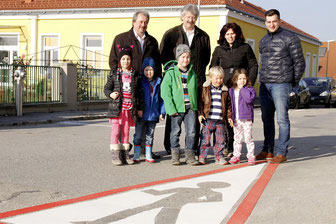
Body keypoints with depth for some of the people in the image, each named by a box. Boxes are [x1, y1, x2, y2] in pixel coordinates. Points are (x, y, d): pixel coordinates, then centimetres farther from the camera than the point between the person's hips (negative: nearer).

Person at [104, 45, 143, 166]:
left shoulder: (135, 75, 6)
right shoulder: (114, 74, 3)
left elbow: (139, 92, 9)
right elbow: (106, 88, 7)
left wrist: (140, 108, 7)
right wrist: (110, 94, -15)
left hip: (130, 108, 2)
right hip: (117, 107, -2)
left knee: (126, 131, 9)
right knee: (115, 130, -2)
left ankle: (125, 153, 17)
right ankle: (115, 155, 3)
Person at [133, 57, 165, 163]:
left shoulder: (158, 82, 3)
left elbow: (161, 98, 6)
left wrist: (162, 112, 2)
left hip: (153, 114, 2)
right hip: (141, 114, -2)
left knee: (150, 135, 11)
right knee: (138, 135, 4)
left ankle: (148, 155, 20)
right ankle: (136, 155, 14)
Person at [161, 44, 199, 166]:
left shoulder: (192, 73, 10)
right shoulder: (171, 73, -4)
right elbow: (165, 92, -8)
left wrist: (196, 106, 10)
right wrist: (171, 109, -14)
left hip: (191, 107, 3)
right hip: (177, 108, -3)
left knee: (191, 131, 2)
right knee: (175, 131, 5)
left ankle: (190, 155, 13)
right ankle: (175, 155, 16)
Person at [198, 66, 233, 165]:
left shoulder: (225, 90, 8)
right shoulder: (205, 88, 1)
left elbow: (228, 104, 13)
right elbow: (200, 102, 2)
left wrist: (229, 116, 8)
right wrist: (200, 114, -6)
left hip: (220, 120, 3)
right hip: (208, 119, -2)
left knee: (220, 140, 6)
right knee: (205, 139, 0)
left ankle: (219, 157, 18)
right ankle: (202, 157, 9)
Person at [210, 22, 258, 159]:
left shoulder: (245, 48, 10)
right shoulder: (218, 50, 14)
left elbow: (253, 66, 10)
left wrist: (249, 83, -2)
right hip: (224, 88, 1)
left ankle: (232, 148, -1)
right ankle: (226, 147, 1)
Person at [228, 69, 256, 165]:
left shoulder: (249, 89, -4)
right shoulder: (231, 91, 8)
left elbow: (249, 99, -24)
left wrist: (242, 89, -18)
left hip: (246, 119, -4)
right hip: (235, 119, 4)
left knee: (248, 138, -2)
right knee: (237, 138, 12)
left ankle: (251, 156, 6)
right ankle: (236, 156, 21)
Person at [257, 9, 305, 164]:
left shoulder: (290, 38, -3)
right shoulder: (263, 41, 17)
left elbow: (299, 62, -2)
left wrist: (293, 82, 1)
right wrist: (264, 78, 12)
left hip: (281, 85, -7)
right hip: (264, 85, 7)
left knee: (282, 119, -6)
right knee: (267, 118, 10)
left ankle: (282, 152, -3)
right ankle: (267, 150, 19)